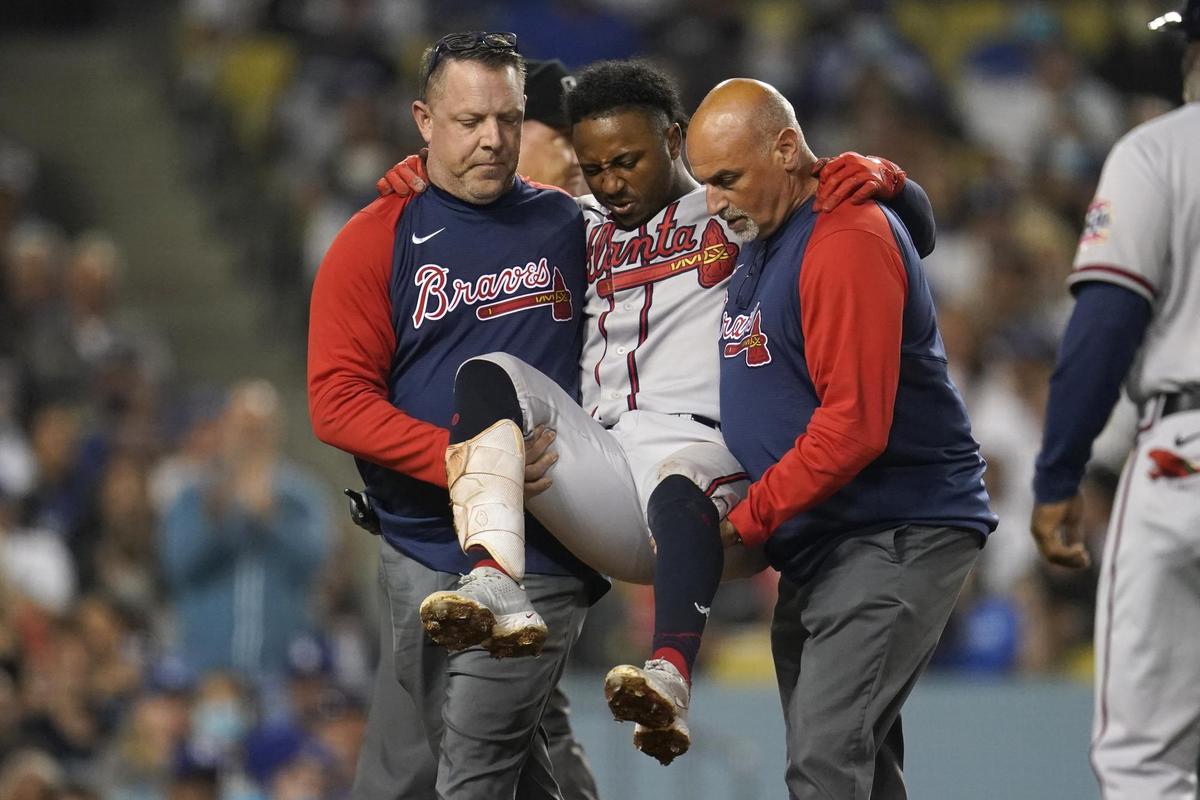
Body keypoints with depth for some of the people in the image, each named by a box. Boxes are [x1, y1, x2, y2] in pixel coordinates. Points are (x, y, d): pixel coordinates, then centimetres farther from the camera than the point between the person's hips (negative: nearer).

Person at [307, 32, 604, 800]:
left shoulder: (568, 227, 6)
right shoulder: (375, 243, 3)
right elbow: (337, 400, -5)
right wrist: (459, 458, -17)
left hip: (538, 555, -1)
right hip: (421, 551, 1)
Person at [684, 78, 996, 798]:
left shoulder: (846, 240, -16)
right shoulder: (758, 243, 15)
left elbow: (854, 426, -22)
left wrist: (743, 522, -16)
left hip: (898, 535, -10)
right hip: (819, 541, 10)